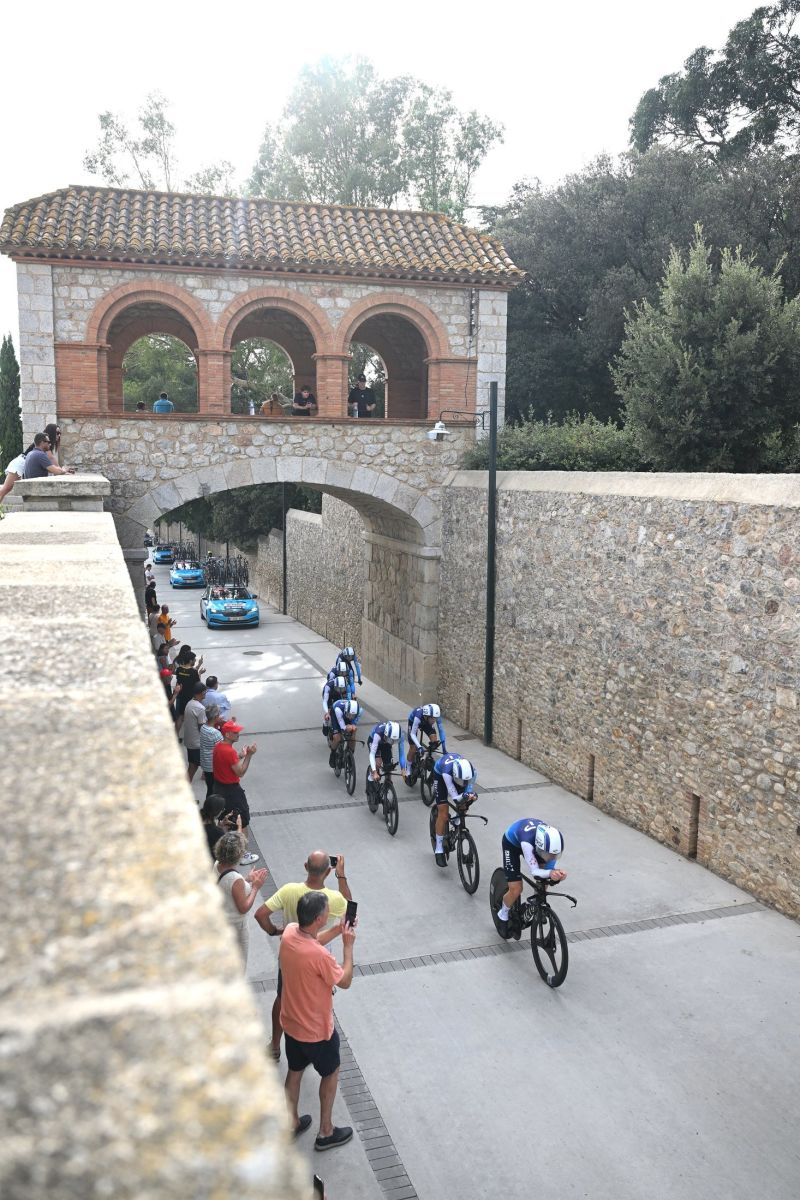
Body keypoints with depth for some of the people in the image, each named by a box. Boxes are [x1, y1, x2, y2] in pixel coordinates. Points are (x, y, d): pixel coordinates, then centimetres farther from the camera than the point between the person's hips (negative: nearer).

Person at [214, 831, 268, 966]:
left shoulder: (217, 865, -12)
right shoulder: (236, 879, -35)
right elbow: (244, 908, -25)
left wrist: (248, 879, 2)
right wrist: (255, 887, -18)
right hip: (234, 925, -8)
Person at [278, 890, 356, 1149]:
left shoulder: (289, 933, -15)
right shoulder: (319, 955, -37)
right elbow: (345, 981, -19)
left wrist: (339, 929, 3)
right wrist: (348, 945, -14)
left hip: (291, 1023, 6)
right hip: (316, 1030, -6)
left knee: (294, 1072, 27)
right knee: (330, 1074, 20)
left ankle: (292, 1123, 45)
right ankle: (326, 1132, 35)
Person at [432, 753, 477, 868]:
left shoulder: (472, 771, -35)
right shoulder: (447, 772, -45)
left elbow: (470, 790, -19)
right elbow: (455, 798, -41)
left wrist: (470, 796, -40)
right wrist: (464, 797, -60)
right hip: (440, 773, -4)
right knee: (443, 814, -11)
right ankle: (439, 849, -1)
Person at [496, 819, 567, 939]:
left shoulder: (554, 840, -32)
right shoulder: (527, 842, -45)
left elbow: (550, 866, -19)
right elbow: (534, 871, -38)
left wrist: (557, 873, -41)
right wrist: (550, 873, -56)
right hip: (512, 842, -5)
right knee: (516, 890, -11)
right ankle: (503, 915, 17)